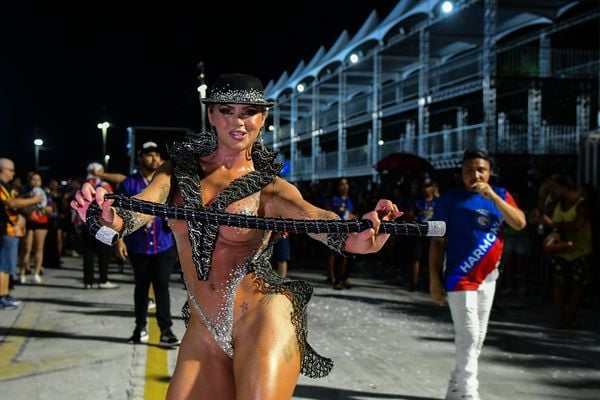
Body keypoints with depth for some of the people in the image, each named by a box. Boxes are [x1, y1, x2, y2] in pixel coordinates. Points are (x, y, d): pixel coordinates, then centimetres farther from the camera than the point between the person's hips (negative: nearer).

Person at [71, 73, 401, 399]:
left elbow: (313, 216, -20)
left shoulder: (271, 186, -1)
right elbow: (140, 207, -12)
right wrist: (111, 218, -37)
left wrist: (355, 238, -44)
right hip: (203, 332, 3)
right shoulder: (179, 170, 6)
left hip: (261, 319, -3)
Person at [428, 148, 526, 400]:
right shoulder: (449, 199, -6)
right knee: (468, 336, -11)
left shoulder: (500, 195, 5)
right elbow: (437, 242, -4)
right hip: (460, 278, -5)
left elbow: (520, 223, -11)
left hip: (488, 278, 5)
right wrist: (435, 280, -9)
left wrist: (492, 196, -20)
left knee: (478, 337, 10)